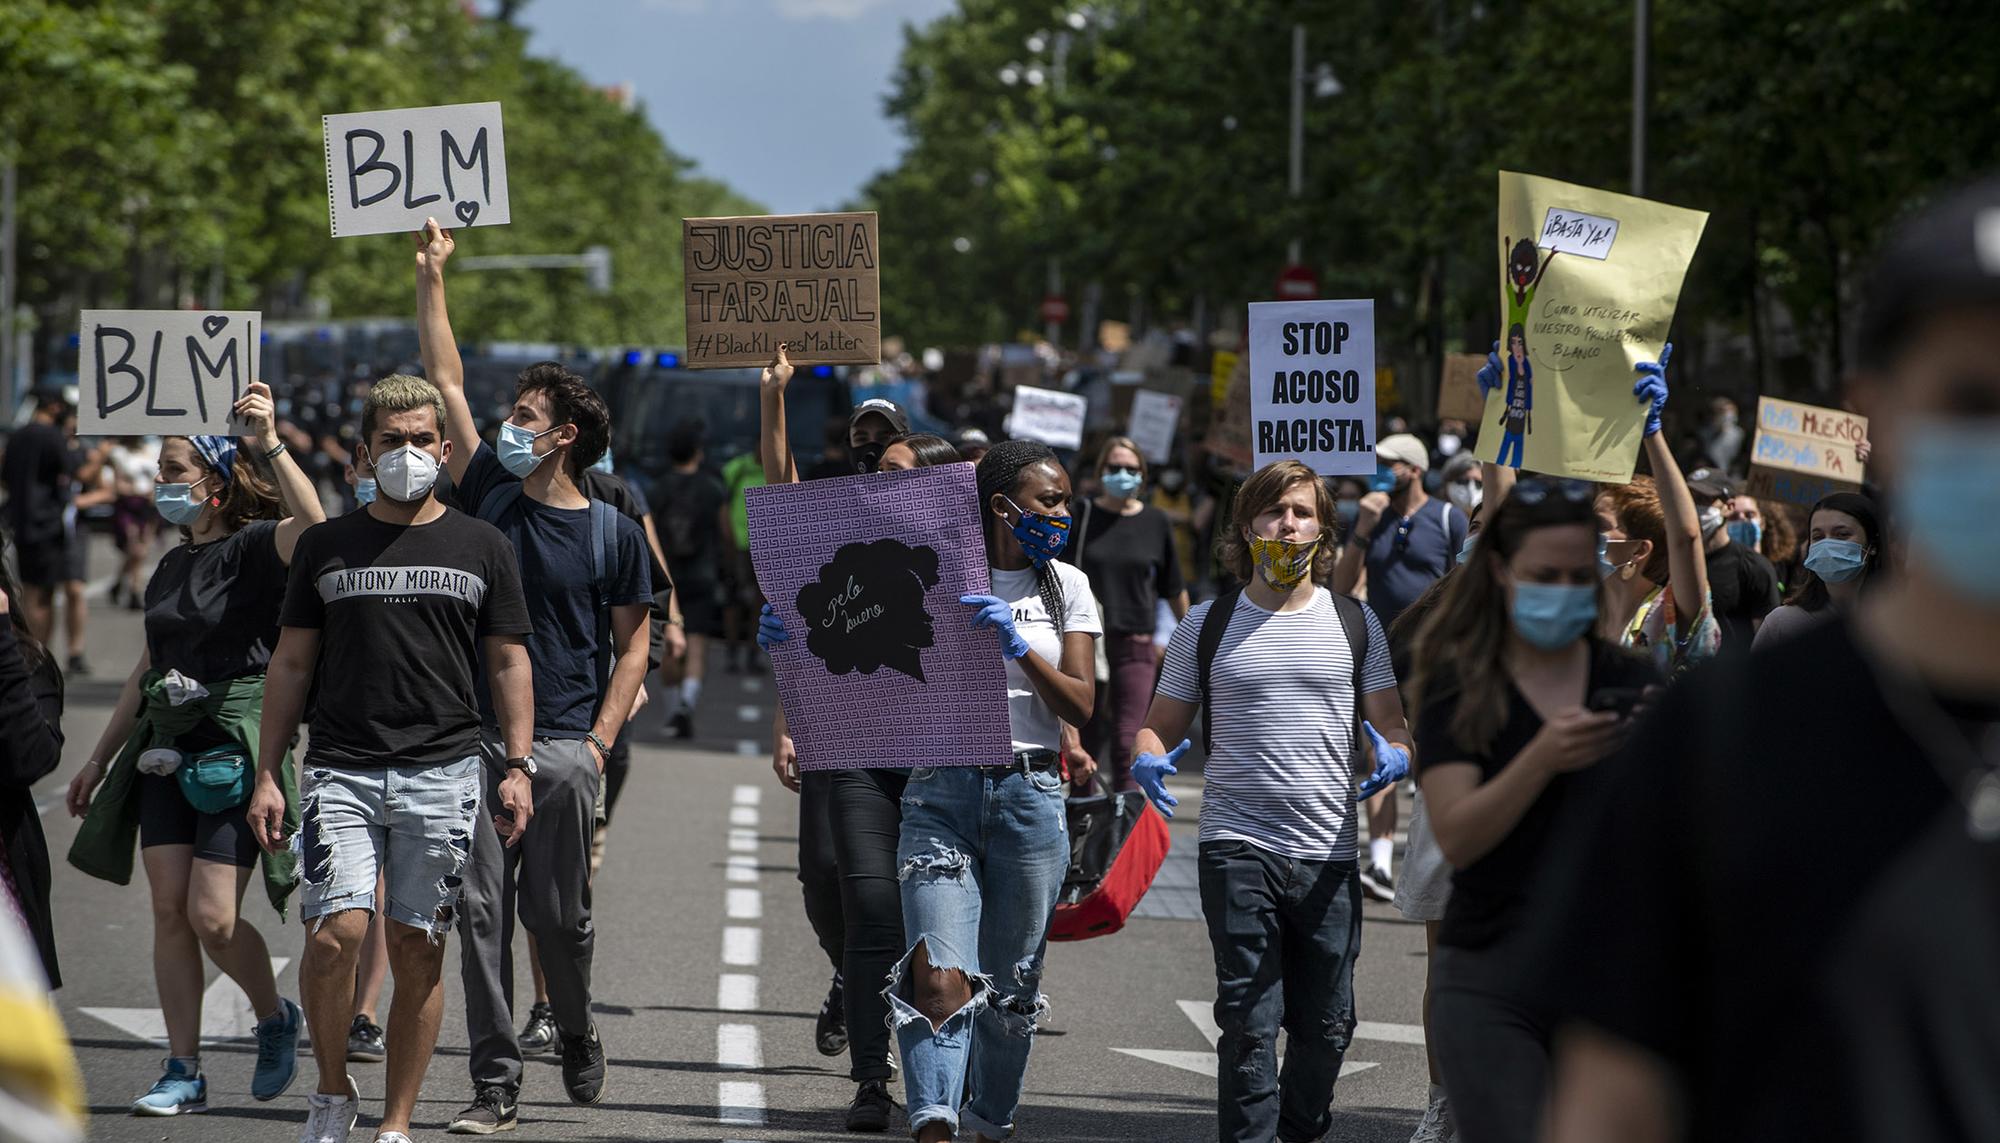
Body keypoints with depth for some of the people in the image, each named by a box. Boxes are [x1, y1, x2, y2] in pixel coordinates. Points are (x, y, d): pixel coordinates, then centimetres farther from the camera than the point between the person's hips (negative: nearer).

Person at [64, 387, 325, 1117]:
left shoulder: (256, 548, -6)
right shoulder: (172, 567, 16)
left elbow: (313, 525, -30)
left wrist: (269, 444, -31)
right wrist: (101, 758, 26)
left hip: (237, 747, -7)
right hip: (166, 750, 7)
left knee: (213, 917, -10)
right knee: (169, 912, 1)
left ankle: (275, 1019, 17)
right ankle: (183, 1073, 5)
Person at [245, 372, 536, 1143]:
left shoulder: (481, 547, 9)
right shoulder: (326, 546, 9)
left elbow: (508, 662, 10)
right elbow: (292, 662, 12)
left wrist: (519, 768, -1)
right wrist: (267, 774, 5)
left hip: (443, 773, 0)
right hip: (341, 770, 0)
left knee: (417, 950, 1)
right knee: (335, 933, -14)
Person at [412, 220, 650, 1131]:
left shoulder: (614, 534, 1)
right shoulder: (490, 497, 8)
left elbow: (632, 645, 5)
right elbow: (446, 383, 11)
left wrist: (601, 740, -5)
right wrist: (431, 278, 10)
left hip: (564, 748, -3)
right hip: (476, 739, 3)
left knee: (559, 913, 3)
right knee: (481, 910, -2)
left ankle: (578, 1039, 30)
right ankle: (494, 1084, 2)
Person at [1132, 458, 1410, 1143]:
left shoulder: (1356, 625, 11)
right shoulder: (1207, 626, 8)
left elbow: (1391, 723, 12)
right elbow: (1162, 722, 11)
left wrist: (1395, 755, -12)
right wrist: (1148, 759, -12)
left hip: (1329, 852, 2)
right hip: (1237, 848, -2)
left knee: (1326, 1023, 7)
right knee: (1248, 1021, -8)